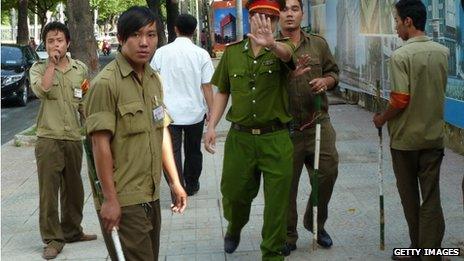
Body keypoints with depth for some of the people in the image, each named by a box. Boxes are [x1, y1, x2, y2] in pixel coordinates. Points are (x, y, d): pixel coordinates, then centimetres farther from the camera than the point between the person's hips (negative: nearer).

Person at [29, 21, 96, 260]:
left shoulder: (80, 69, 9)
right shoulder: (39, 68, 0)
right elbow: (42, 89, -21)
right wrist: (51, 63, -15)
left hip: (74, 137, 4)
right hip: (48, 139, -3)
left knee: (73, 188, 14)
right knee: (49, 190, -4)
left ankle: (72, 230, 28)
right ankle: (52, 238, 4)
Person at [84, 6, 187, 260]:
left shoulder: (154, 80, 9)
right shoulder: (106, 83, -15)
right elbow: (100, 144, -17)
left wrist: (174, 181, 13)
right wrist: (109, 200, -17)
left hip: (151, 196, 8)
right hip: (122, 201, -7)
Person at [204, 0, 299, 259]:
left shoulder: (281, 49, -4)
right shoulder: (232, 52, 5)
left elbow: (287, 52, -30)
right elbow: (222, 92, 12)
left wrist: (272, 44, -54)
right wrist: (212, 126, 0)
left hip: (276, 139, -2)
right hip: (240, 137, 2)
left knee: (277, 201, 4)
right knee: (234, 192, 15)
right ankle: (234, 229, 48)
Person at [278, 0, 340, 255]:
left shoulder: (319, 44, 9)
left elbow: (333, 72, 18)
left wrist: (326, 81, -5)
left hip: (318, 124, 3)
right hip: (285, 128, -2)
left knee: (327, 174, 5)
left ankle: (315, 223, 31)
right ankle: (287, 238, 21)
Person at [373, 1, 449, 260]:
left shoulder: (401, 56, -16)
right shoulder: (443, 52, 3)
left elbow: (401, 100, -19)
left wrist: (382, 118, -3)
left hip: (406, 137, -4)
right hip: (434, 136, 4)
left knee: (410, 196, 12)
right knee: (431, 198, 5)